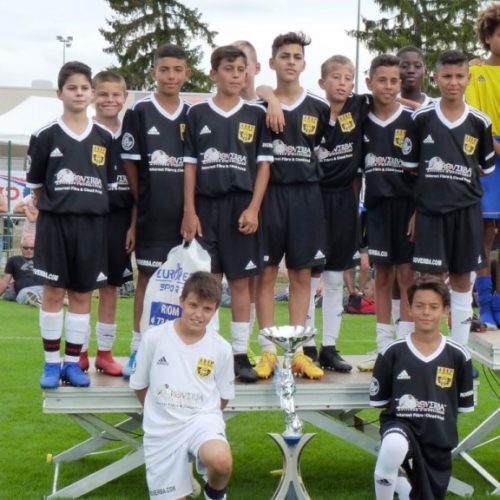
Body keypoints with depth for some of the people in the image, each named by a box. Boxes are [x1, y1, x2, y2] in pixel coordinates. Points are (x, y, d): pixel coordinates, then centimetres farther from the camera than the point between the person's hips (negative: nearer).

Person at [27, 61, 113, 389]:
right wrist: (49, 209, 3)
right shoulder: (46, 136, -1)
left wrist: (96, 208, 5)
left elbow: (110, 183, 12)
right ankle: (51, 364, 10)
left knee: (83, 293, 6)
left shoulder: (104, 138, 6)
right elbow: (36, 185, 6)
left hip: (93, 224, 2)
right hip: (55, 223, -2)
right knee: (54, 292, 2)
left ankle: (73, 362, 15)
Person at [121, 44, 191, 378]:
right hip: (151, 213, -3)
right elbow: (129, 163, 0)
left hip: (186, 212, 3)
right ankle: (139, 350, 8)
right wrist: (142, 202, -4)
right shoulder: (139, 112, -1)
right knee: (148, 276, 2)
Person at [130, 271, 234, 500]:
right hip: (162, 430, 1)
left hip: (202, 420, -1)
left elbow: (223, 396, 9)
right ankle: (182, 470, 33)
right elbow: (139, 385, 7)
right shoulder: (154, 338, -6)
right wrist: (163, 413, 9)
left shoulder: (221, 348, -4)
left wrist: (199, 417, 3)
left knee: (221, 461, -33)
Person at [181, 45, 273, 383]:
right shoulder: (198, 114, 6)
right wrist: (189, 212, -1)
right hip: (205, 206, 0)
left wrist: (253, 209, -6)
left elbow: (264, 164, 3)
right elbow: (190, 165, 6)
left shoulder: (256, 114, 5)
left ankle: (241, 355, 9)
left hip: (241, 207, 0)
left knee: (240, 281, 3)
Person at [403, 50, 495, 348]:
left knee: (462, 279, 7)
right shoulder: (422, 119, -1)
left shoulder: (480, 123, 1)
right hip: (429, 210, -1)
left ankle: (460, 351, 15)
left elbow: (486, 170, 12)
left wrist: (461, 184, 1)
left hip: (466, 211, 1)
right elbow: (410, 168, 3)